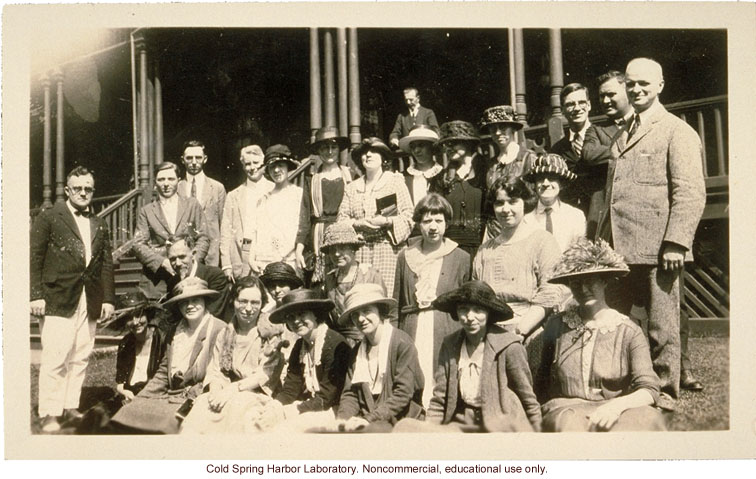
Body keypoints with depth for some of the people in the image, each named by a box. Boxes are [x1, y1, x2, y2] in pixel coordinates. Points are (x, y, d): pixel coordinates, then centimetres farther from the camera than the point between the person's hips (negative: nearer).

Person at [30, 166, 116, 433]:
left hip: (90, 303, 5)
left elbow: (107, 264, 16)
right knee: (54, 359, -6)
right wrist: (36, 295, -9)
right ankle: (49, 415, 2)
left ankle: (70, 409, 15)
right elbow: (34, 257, -1)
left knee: (80, 358, 5)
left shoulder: (99, 225, 18)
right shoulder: (49, 218, 4)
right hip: (57, 300, -5)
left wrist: (108, 298, 8)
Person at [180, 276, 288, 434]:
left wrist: (232, 389, -16)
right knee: (202, 402, -28)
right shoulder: (224, 334, 17)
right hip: (226, 392, 4)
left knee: (236, 404, -35)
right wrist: (216, 390, -13)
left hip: (259, 394, -3)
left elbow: (266, 375, -7)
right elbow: (214, 370, 10)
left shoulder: (271, 334, 1)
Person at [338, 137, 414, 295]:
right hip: (359, 251, 2)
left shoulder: (396, 181, 10)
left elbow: (408, 216, 2)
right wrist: (358, 224, -7)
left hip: (388, 248, -2)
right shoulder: (351, 187, 18)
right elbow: (341, 219, 12)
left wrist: (386, 221, -13)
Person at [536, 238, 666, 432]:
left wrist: (617, 405, -26)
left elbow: (649, 390, -7)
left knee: (648, 417, -33)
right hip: (566, 410, 0)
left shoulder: (629, 331, 2)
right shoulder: (557, 325, 8)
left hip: (613, 413, 1)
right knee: (569, 423, -37)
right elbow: (542, 381, 18)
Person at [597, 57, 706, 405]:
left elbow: (691, 192, -11)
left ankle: (664, 394, 17)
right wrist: (602, 240, 17)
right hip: (618, 248, 7)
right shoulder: (623, 135, 21)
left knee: (662, 328, 3)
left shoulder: (677, 131, -2)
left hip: (656, 249, -7)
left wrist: (676, 243, -19)